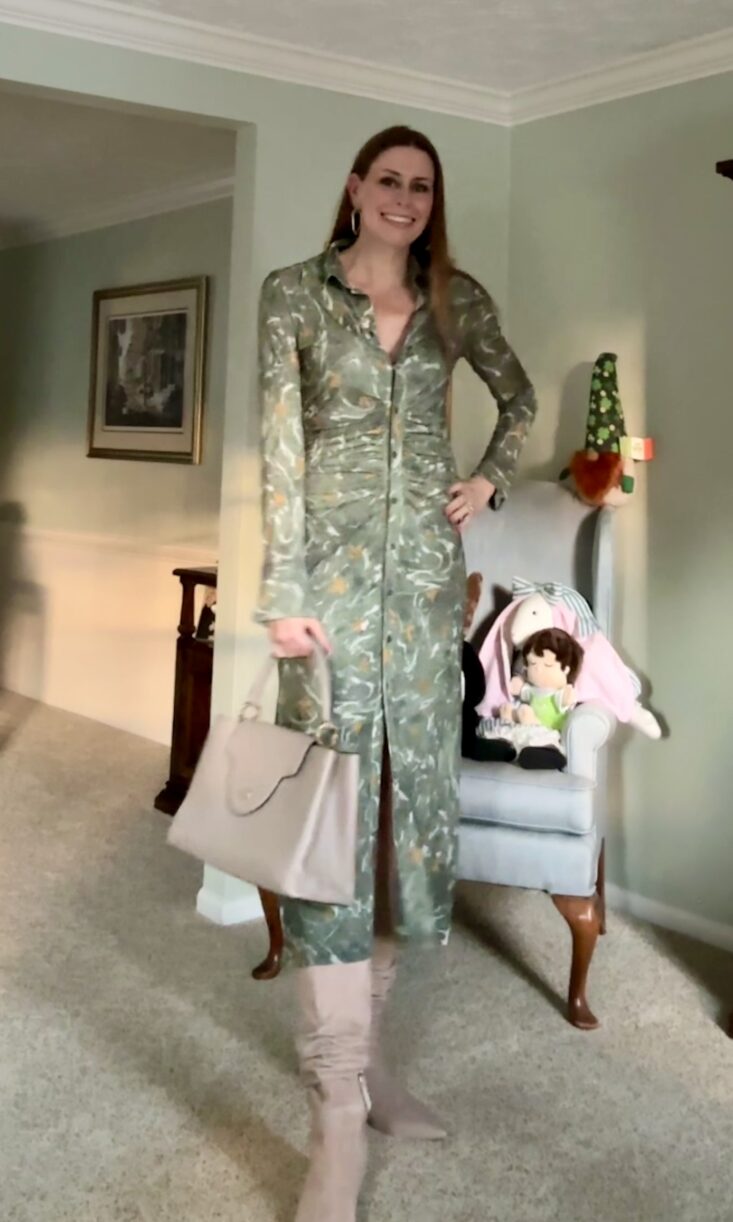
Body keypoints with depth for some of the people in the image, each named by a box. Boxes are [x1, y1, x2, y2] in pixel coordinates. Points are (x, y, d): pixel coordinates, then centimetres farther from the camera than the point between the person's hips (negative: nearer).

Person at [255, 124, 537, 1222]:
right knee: (332, 798, -8)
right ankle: (339, 1124, -4)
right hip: (332, 560, -4)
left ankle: (362, 1050, 22)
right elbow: (281, 442, -5)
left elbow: (519, 398, 27)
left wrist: (491, 479, 9)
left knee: (414, 787, 5)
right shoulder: (295, 292, 3)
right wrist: (285, 592, -13)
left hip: (427, 563, 4)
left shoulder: (459, 299, 12)